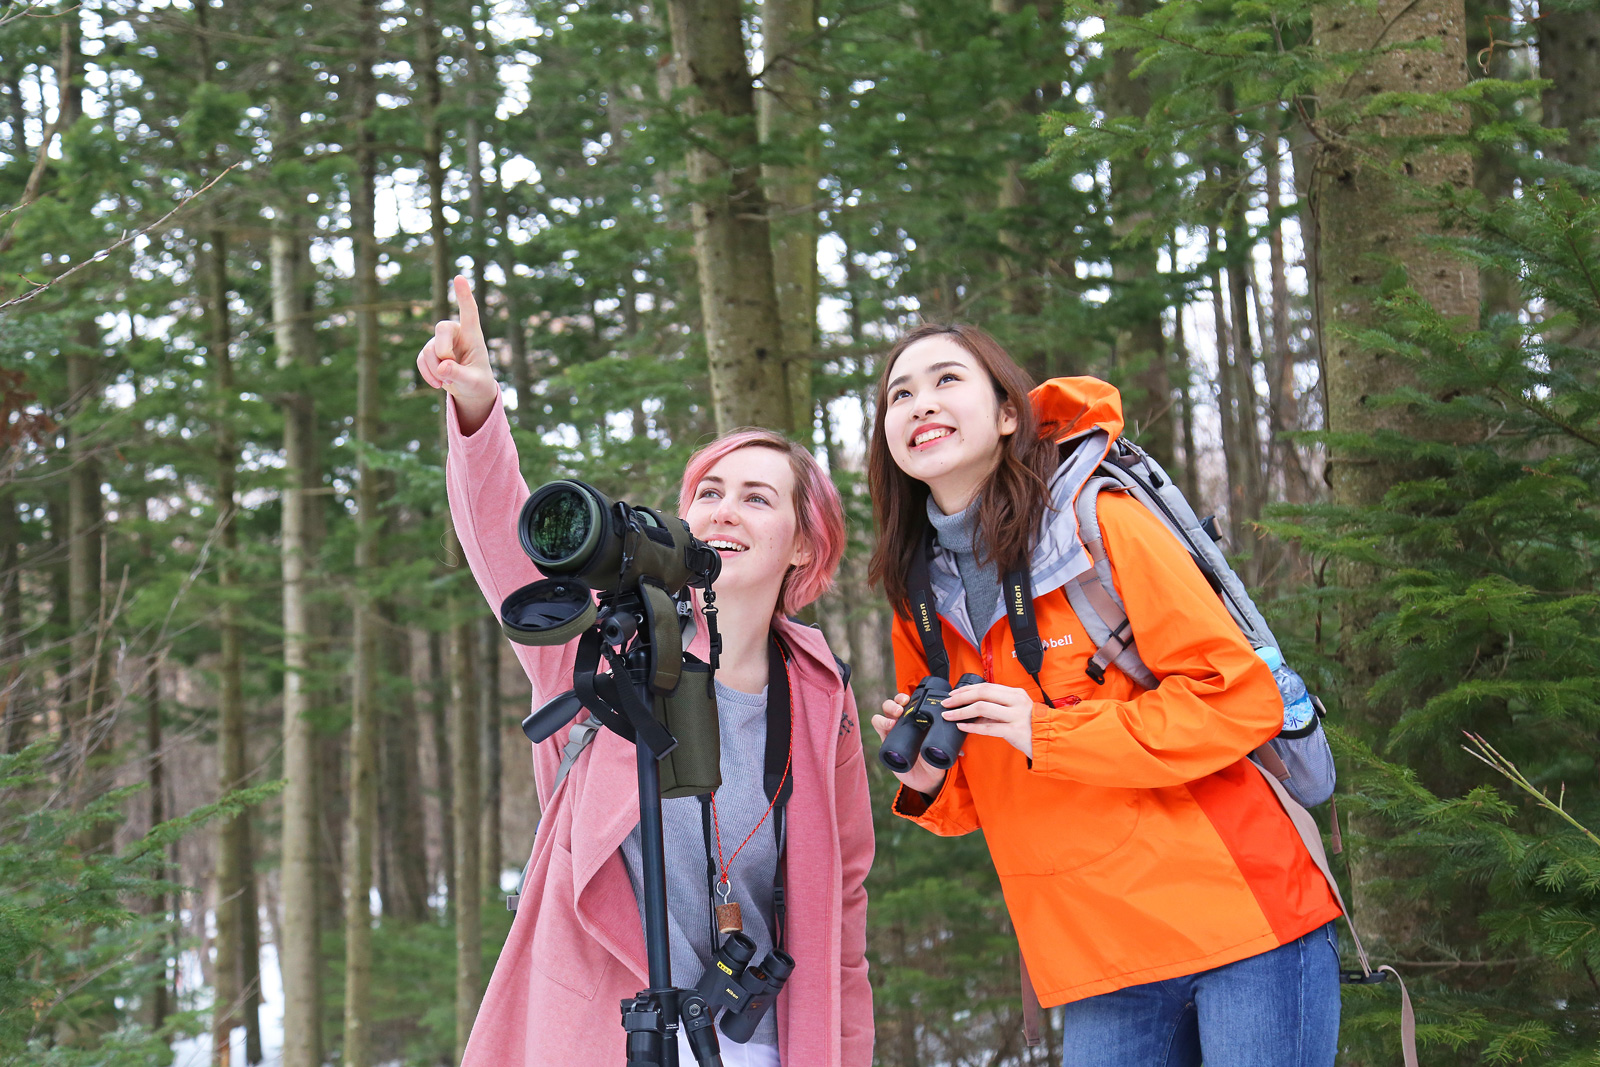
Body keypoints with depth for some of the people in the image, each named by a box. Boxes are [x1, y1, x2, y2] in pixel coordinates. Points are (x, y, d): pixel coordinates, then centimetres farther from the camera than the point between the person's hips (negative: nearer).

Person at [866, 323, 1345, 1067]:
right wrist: (929, 782, -5)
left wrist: (1047, 734, -18)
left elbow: (1240, 698, -12)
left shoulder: (1101, 525, -7)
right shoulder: (920, 601, 9)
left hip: (1241, 924, -5)